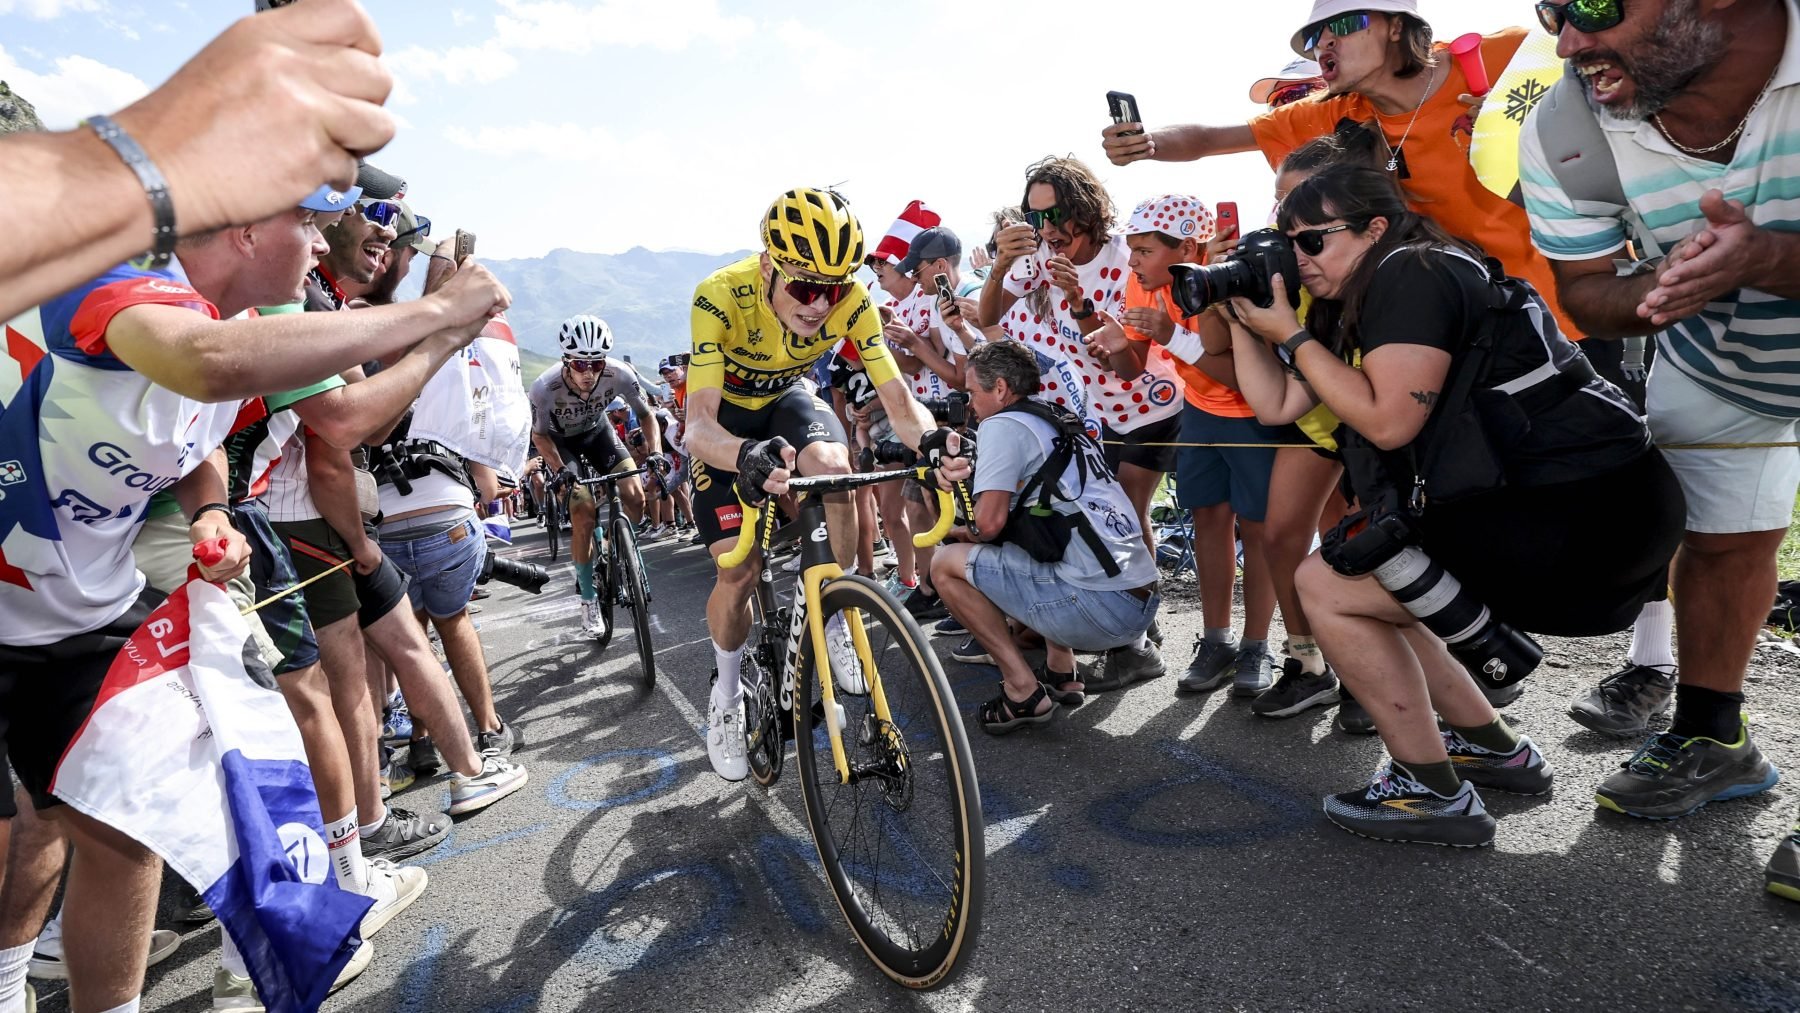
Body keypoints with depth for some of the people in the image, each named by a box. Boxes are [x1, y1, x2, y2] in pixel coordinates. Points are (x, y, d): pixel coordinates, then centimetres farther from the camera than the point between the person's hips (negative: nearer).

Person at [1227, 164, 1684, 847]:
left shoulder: (1411, 272, -11)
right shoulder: (1357, 305, 17)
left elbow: (1388, 421, -19)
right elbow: (1278, 404, 15)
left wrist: (1291, 334, -11)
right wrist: (1239, 313, 12)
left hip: (1586, 510, -10)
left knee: (1326, 586, -9)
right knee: (1357, 585, 17)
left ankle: (1434, 793, 2)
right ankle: (1494, 748, 27)